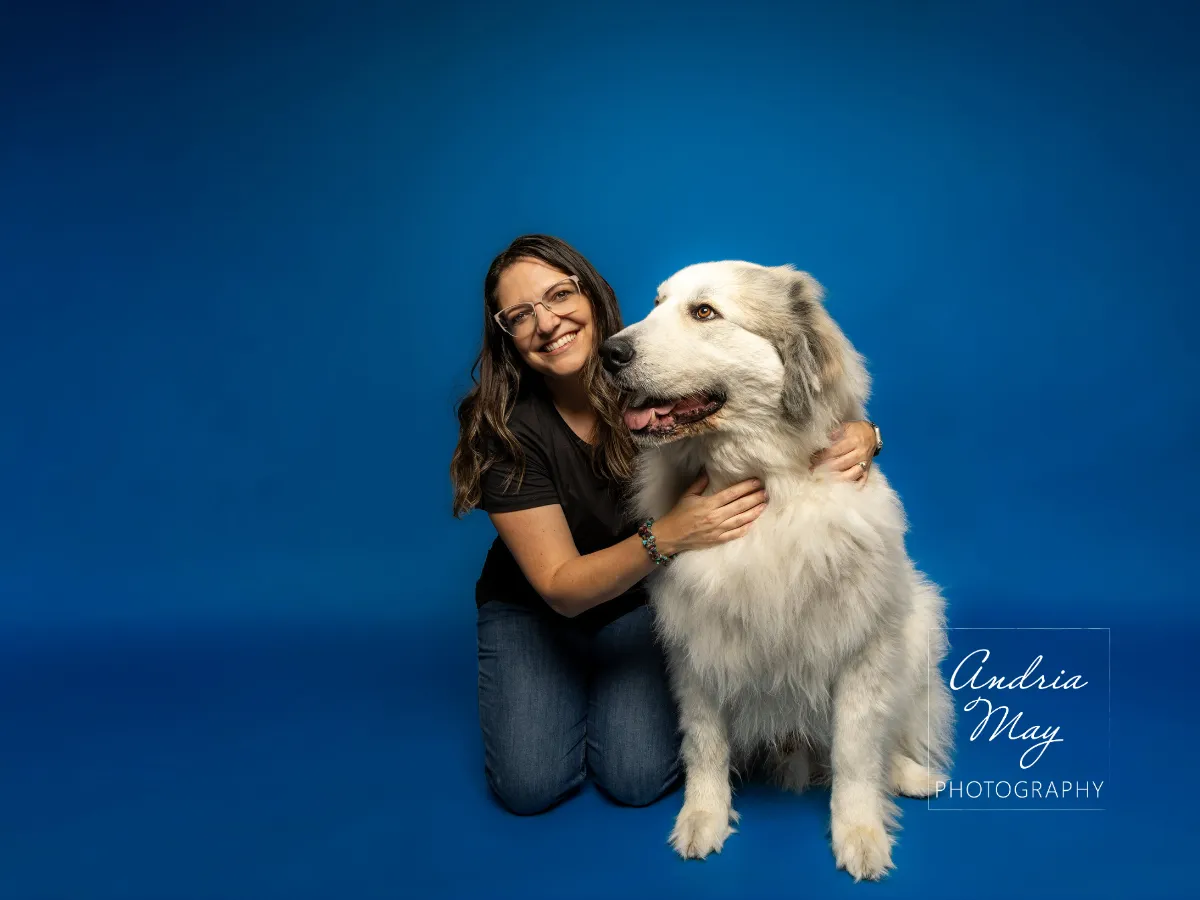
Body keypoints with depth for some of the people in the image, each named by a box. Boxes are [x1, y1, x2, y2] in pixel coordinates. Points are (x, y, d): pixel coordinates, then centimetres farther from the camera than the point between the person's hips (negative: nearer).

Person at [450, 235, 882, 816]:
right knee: (530, 786, -13)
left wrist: (859, 435, -37)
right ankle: (576, 683, 17)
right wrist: (667, 537, -42)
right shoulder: (505, 428, -24)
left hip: (642, 602, 1)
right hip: (533, 610, 0)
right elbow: (561, 588, -25)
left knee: (638, 779, -15)